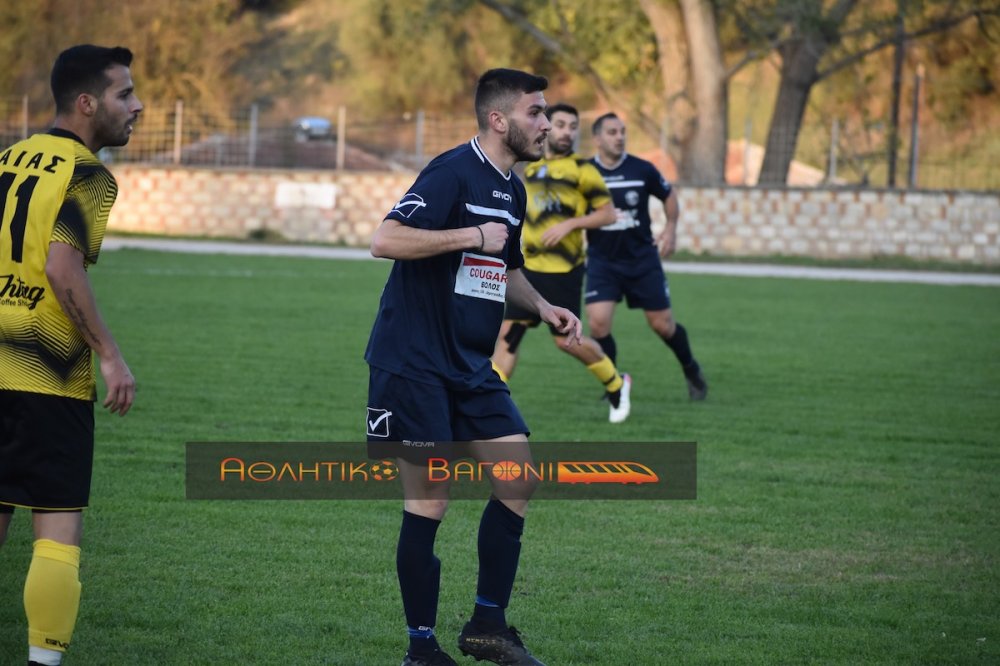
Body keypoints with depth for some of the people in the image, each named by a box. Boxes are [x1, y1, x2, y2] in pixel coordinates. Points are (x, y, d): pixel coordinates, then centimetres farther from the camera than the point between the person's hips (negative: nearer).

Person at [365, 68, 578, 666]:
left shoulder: (512, 190, 13)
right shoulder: (453, 173, -15)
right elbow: (386, 240, -26)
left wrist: (544, 308, 11)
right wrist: (474, 237, -22)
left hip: (470, 367, 9)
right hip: (413, 364, -9)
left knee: (520, 475, 3)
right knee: (429, 502, -7)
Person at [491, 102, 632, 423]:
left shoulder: (581, 170, -7)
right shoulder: (533, 168, 13)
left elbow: (607, 213, -8)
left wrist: (570, 224, -20)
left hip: (563, 270, -6)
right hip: (529, 267, 6)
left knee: (565, 339, -1)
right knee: (508, 332, -2)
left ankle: (616, 385, 22)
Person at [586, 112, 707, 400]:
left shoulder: (642, 170, -7)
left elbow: (669, 195, 11)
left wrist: (671, 228, 0)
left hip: (643, 260, 0)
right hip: (602, 261, 0)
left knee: (663, 324, 5)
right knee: (598, 323, -16)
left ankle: (691, 369, 33)